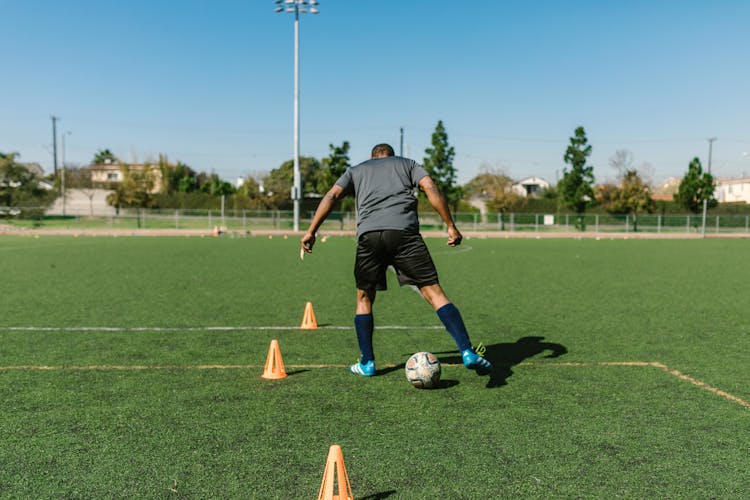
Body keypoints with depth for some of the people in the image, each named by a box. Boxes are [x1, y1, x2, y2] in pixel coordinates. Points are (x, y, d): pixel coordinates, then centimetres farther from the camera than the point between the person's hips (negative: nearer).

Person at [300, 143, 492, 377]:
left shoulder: (356, 170, 30)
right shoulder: (408, 163, 28)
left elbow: (331, 196, 16)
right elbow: (431, 188, 11)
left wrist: (311, 231, 12)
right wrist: (451, 225, 9)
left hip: (368, 235, 1)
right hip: (404, 231, -1)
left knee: (364, 298, 17)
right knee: (433, 291, 0)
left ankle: (367, 363, 19)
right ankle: (467, 351, -10)